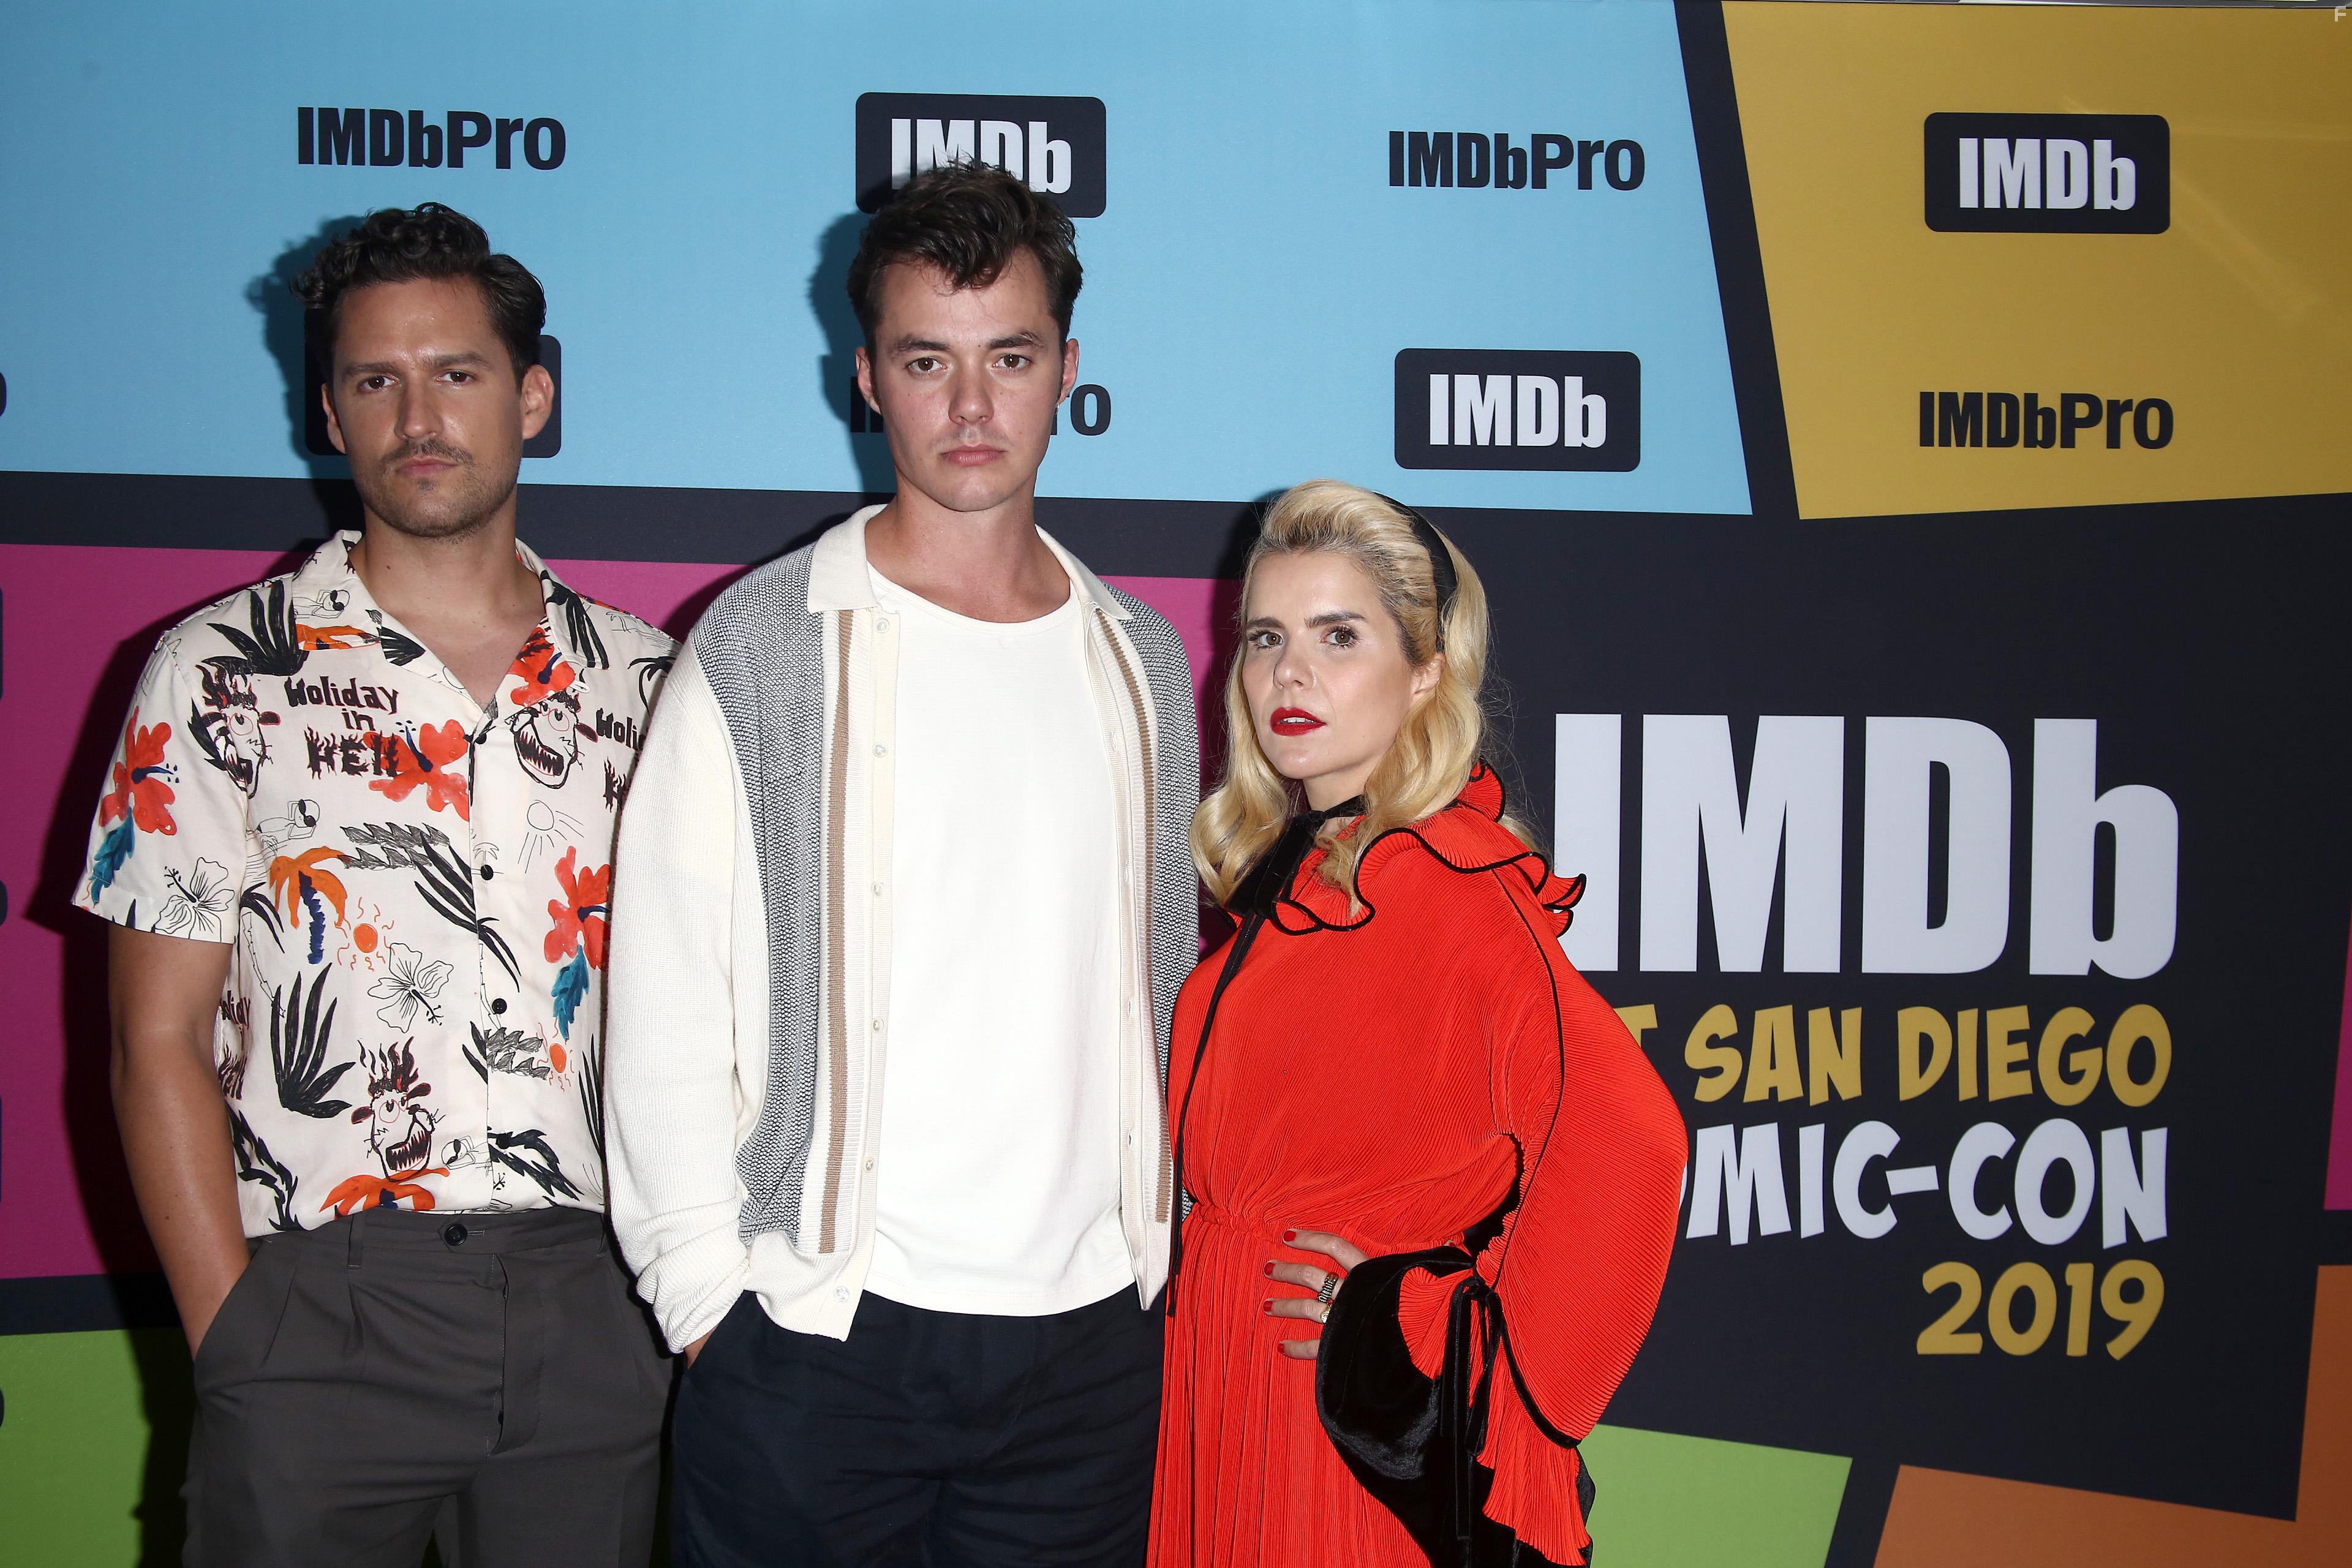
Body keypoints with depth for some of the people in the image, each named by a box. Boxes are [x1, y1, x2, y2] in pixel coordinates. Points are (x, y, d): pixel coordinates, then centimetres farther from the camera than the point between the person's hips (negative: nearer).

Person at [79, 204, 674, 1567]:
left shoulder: (638, 677, 8)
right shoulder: (224, 676, 0)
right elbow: (160, 1044, -1)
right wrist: (231, 1332, -8)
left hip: (599, 1315, 3)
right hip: (321, 1320, -2)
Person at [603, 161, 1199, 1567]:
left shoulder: (1141, 661, 10)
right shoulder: (765, 646, -2)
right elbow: (667, 1000, -3)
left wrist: (1163, 1258, 11)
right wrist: (709, 1293, -6)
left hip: (1091, 1334, 4)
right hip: (815, 1341, -3)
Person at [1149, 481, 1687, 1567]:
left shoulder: (1452, 887, -18)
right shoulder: (1282, 871, 8)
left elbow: (1624, 1143, -32)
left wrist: (1429, 1323, -22)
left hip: (1375, 1431, -8)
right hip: (1237, 1397, 8)